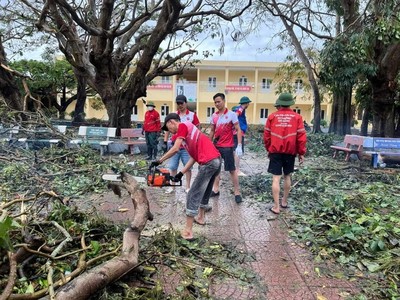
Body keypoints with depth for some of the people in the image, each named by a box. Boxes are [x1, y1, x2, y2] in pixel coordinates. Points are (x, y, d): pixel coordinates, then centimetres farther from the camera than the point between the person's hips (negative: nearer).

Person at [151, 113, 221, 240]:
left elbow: (175, 149, -10)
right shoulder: (189, 131, 27)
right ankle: (201, 217, 44)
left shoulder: (183, 126, 1)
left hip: (208, 162, -10)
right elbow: (194, 156, 20)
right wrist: (181, 173, 16)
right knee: (205, 191, 27)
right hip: (216, 160, 10)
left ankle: (188, 231, 1)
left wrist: (159, 161, 0)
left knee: (193, 196, -3)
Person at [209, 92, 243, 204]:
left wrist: (239, 145, -17)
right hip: (216, 146, 5)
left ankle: (237, 192, 8)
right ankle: (216, 189, 24)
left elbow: (238, 130, -9)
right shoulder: (214, 116, 6)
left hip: (227, 147, -5)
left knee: (232, 169, 0)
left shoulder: (231, 114, -8)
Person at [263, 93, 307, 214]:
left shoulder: (272, 116, -1)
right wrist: (301, 153, 6)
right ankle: (284, 201, 29)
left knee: (276, 178, 0)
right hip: (290, 152, 1)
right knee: (287, 176, 18)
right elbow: (301, 137, -3)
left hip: (275, 151, -1)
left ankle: (276, 206, -1)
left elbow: (266, 135, 3)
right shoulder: (297, 117, -2)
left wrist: (268, 149, 16)